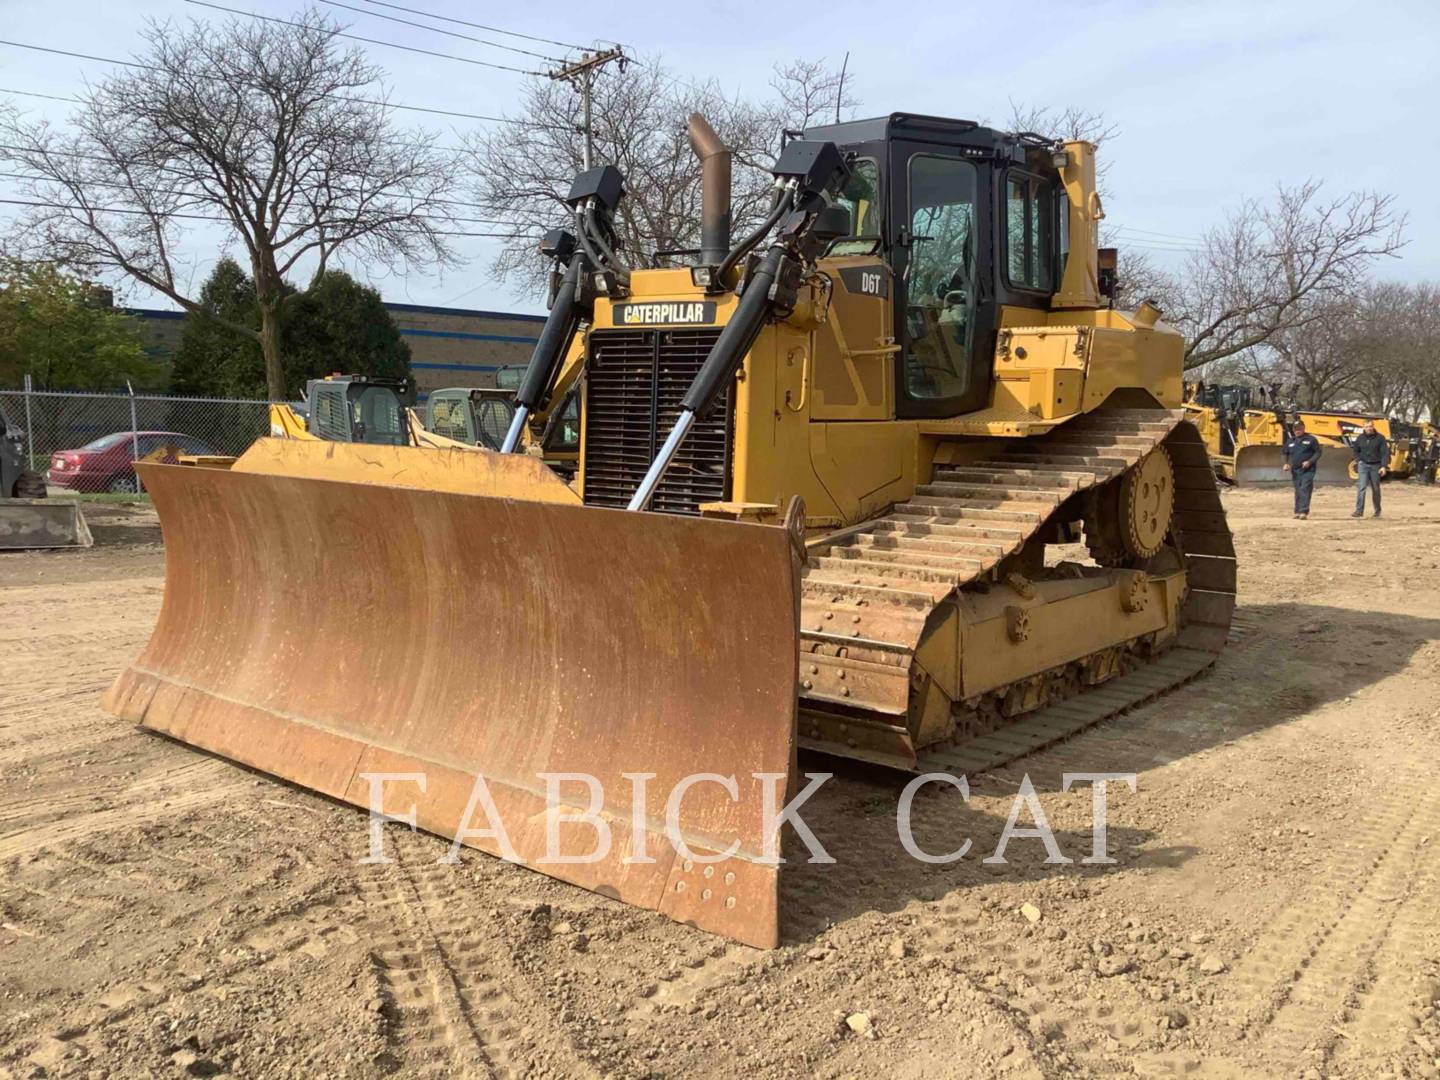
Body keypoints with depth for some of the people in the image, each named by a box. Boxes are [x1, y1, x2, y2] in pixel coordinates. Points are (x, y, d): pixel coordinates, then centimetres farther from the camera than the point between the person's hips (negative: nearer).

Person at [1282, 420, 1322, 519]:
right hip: (1295, 471, 5)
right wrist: (1286, 463, 2)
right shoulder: (1290, 441, 15)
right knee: (1298, 491, 9)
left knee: (1305, 490, -15)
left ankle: (1304, 512, -20)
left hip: (1308, 471, -5)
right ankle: (1297, 512, 16)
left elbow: (1318, 453, 1)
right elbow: (1286, 454, 21)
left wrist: (1310, 462, -14)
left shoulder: (1311, 440, 2)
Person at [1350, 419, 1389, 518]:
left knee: (1376, 489, 9)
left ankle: (1377, 511, 23)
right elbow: (1355, 450, 20)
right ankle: (1359, 510, -16)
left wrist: (1384, 466, -18)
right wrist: (1358, 460, 4)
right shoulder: (1360, 438, 4)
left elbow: (1385, 453, -7)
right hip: (1363, 465, 1)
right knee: (1361, 487, -12)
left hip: (1375, 466, -1)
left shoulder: (1380, 438, -4)